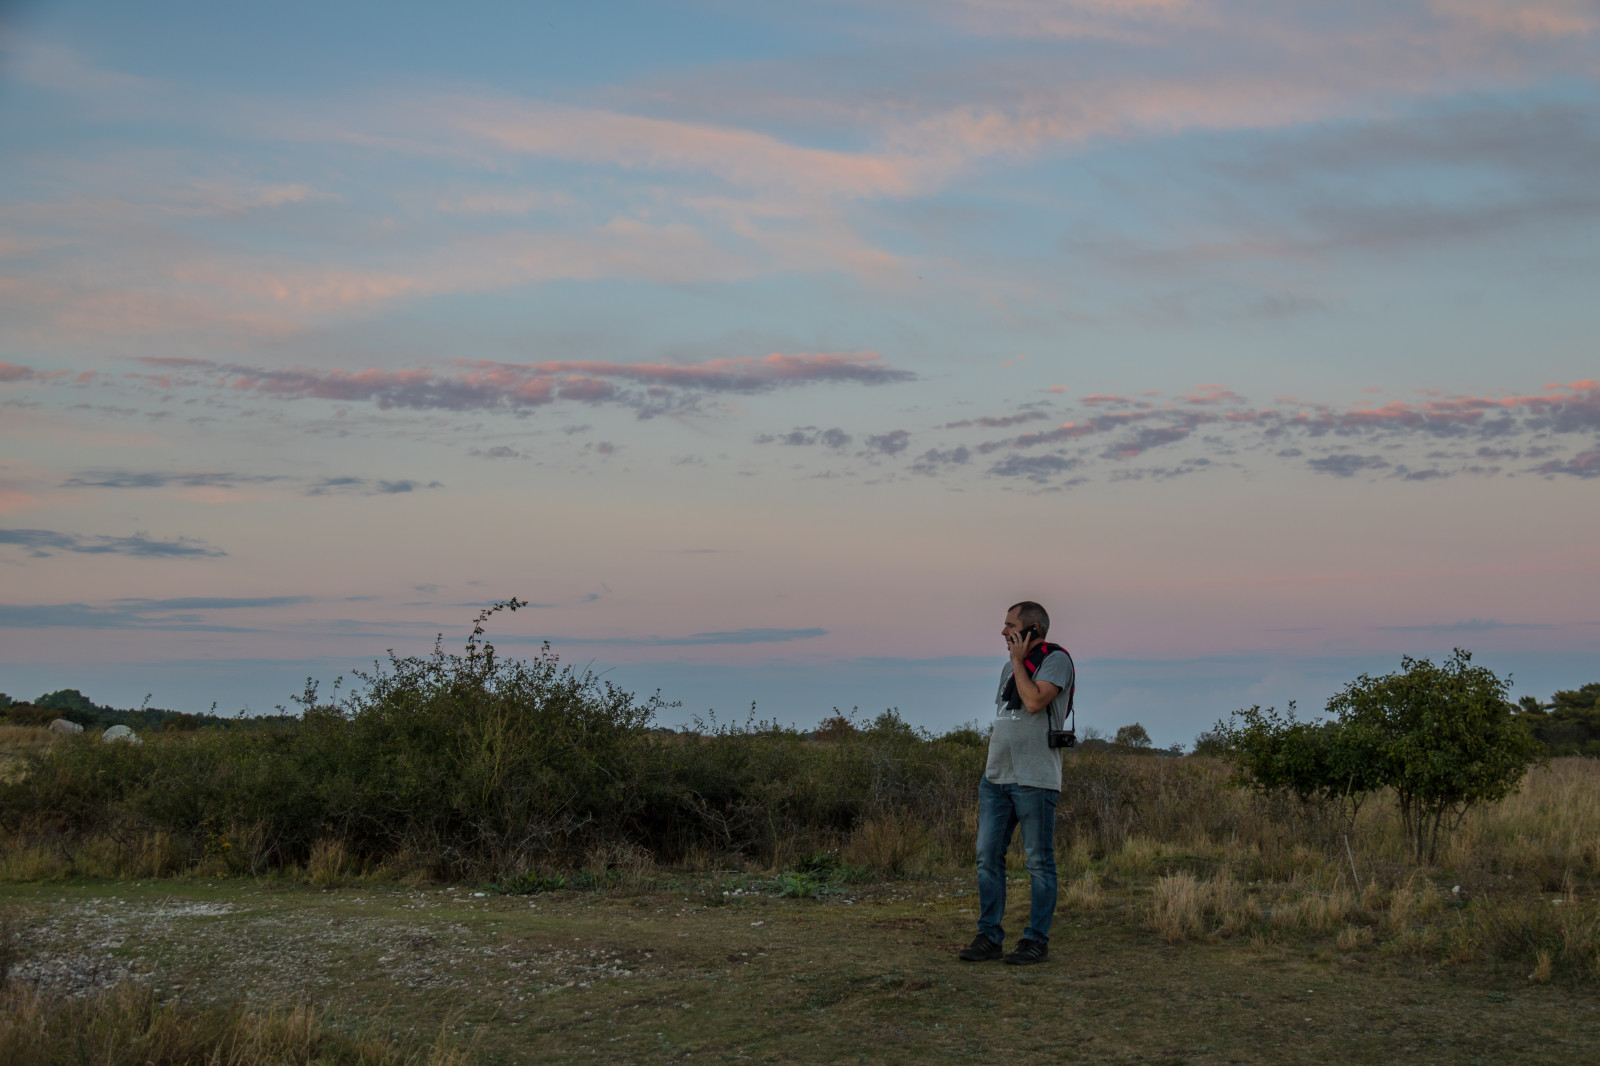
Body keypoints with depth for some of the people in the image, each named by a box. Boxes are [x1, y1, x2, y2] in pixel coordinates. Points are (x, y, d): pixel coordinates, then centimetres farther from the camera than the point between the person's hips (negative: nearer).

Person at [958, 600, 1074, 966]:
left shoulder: (1056, 660, -5)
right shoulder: (1009, 667, 19)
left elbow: (1035, 702, -21)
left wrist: (1018, 661, -9)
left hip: (1034, 781, -8)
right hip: (996, 779, 8)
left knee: (1039, 862, -1)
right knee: (988, 856, 5)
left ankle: (1036, 940, 5)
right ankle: (989, 936, 10)